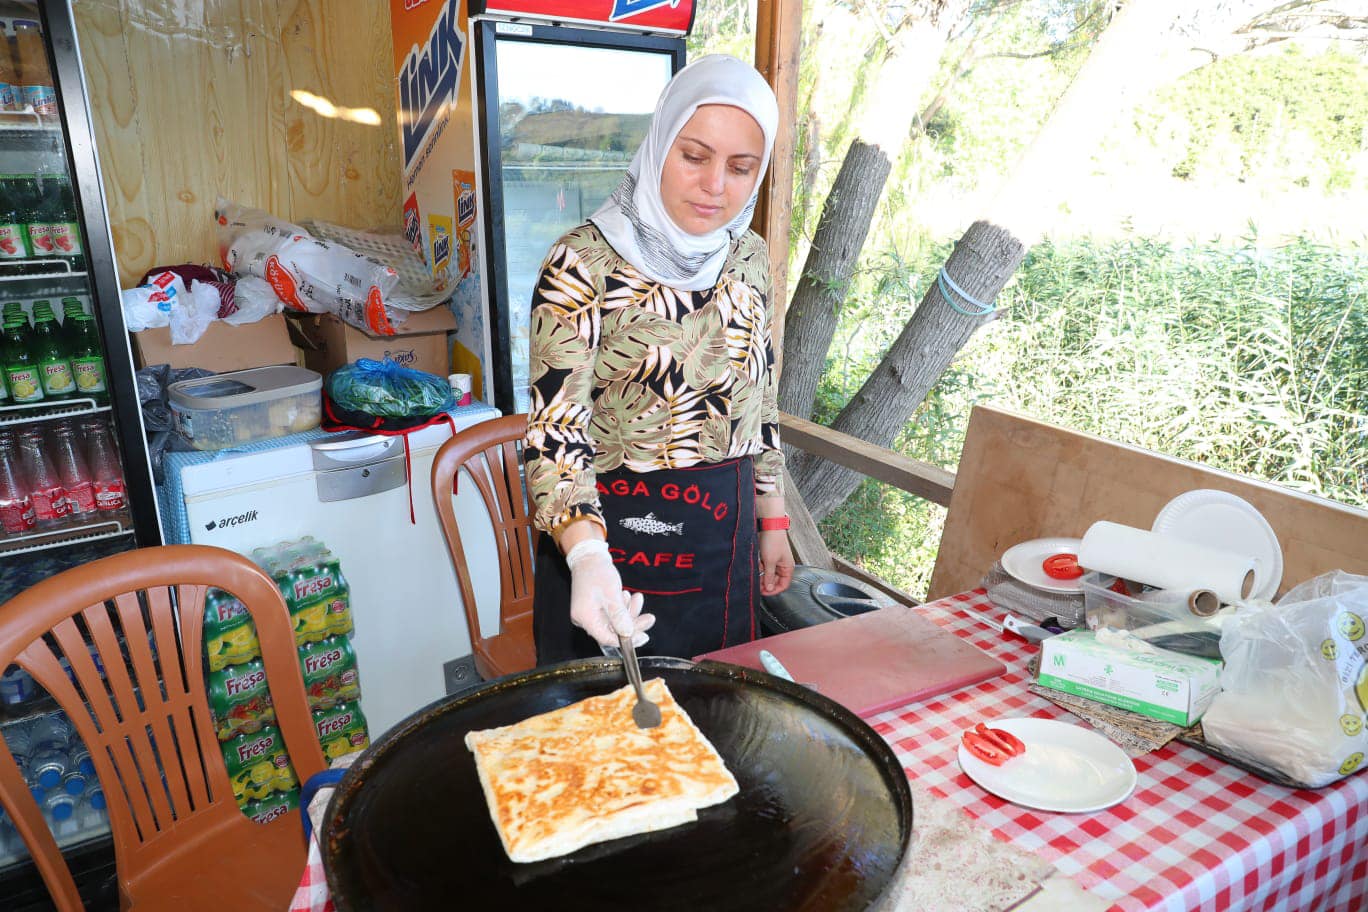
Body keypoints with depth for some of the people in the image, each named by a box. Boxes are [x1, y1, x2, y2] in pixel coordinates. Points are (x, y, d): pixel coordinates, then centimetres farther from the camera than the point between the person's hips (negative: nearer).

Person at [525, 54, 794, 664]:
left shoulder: (750, 258, 2)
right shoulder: (585, 263, -16)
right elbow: (556, 430, -21)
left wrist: (771, 522, 12)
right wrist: (586, 556, -36)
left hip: (725, 543, 6)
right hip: (611, 544, -5)